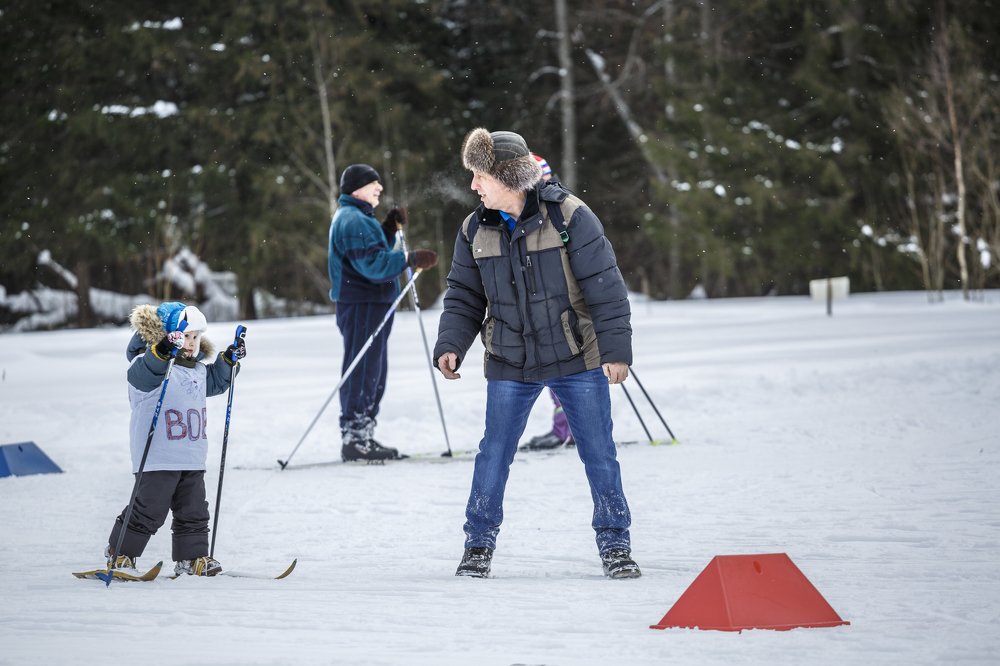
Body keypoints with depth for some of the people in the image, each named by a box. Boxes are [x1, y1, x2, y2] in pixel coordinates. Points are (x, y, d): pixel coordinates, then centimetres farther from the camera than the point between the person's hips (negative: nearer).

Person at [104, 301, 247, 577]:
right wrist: (162, 352, -53)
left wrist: (228, 360, 20)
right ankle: (119, 554, 8)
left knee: (194, 511, 10)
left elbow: (215, 382, 34)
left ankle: (192, 558, 19)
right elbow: (142, 372, -37)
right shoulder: (151, 363, -13)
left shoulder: (198, 370, 15)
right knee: (148, 510, -4)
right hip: (158, 458, -8)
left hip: (192, 459, 8)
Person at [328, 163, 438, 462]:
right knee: (362, 371, -10)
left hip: (373, 303, 11)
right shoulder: (352, 220, -14)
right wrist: (410, 259, -26)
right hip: (361, 305, -11)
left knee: (373, 371, 15)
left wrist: (389, 230, 10)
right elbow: (371, 263, -23)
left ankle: (363, 437, 21)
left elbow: (376, 254, 23)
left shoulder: (360, 218, 20)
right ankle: (354, 439, -9)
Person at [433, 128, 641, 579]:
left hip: (577, 359, -3)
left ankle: (615, 546, 14)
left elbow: (604, 286, -11)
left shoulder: (568, 216, -13)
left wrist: (616, 348, -15)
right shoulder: (475, 231, 1)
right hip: (510, 364, 3)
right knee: (493, 454, 4)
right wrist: (451, 345, -7)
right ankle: (479, 544, 18)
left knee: (598, 453, 2)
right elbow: (464, 298, 8)